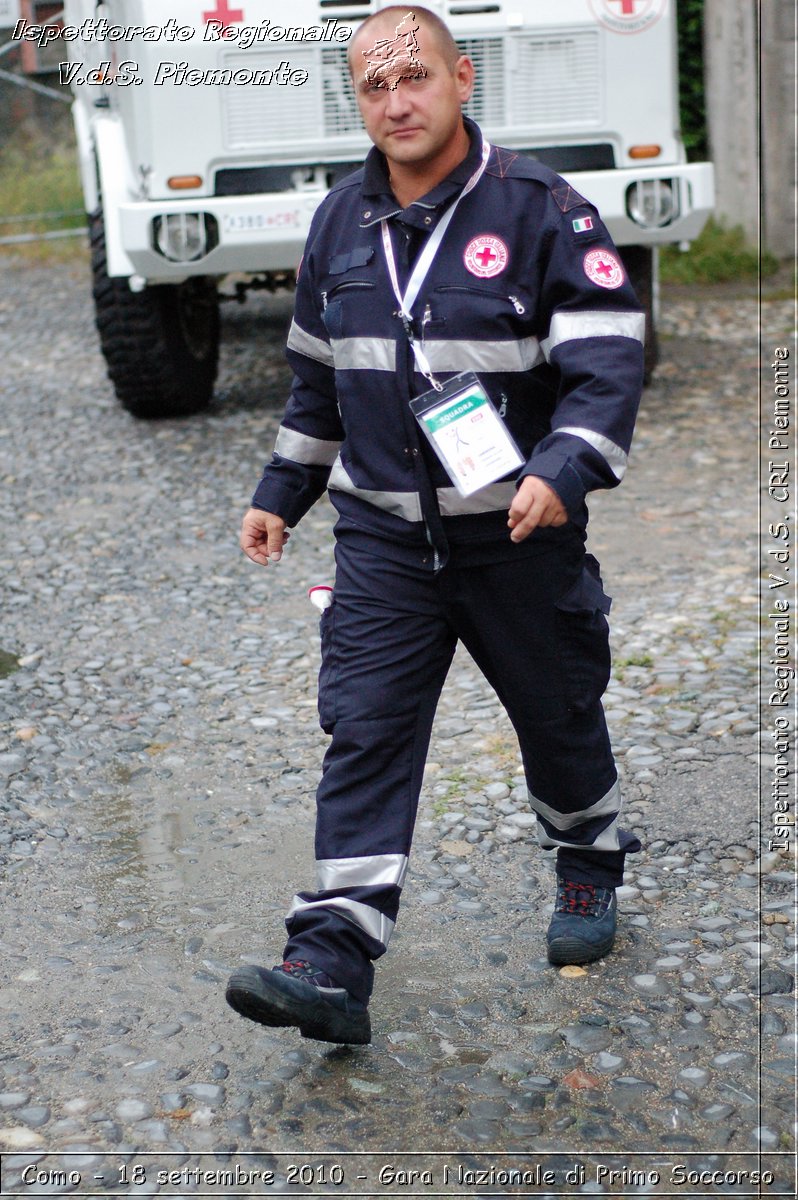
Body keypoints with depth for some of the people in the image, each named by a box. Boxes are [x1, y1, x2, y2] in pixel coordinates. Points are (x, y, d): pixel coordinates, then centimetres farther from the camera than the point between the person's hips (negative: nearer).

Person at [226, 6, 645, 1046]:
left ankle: (590, 870, 43)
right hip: (383, 539, 3)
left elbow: (609, 362, -16)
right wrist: (281, 493, 18)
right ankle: (332, 966, -6)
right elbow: (317, 374, 18)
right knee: (364, 735, -5)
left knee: (558, 716, 14)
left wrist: (562, 469, -31)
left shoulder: (540, 209, -10)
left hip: (520, 535, -3)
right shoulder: (340, 221, 6)